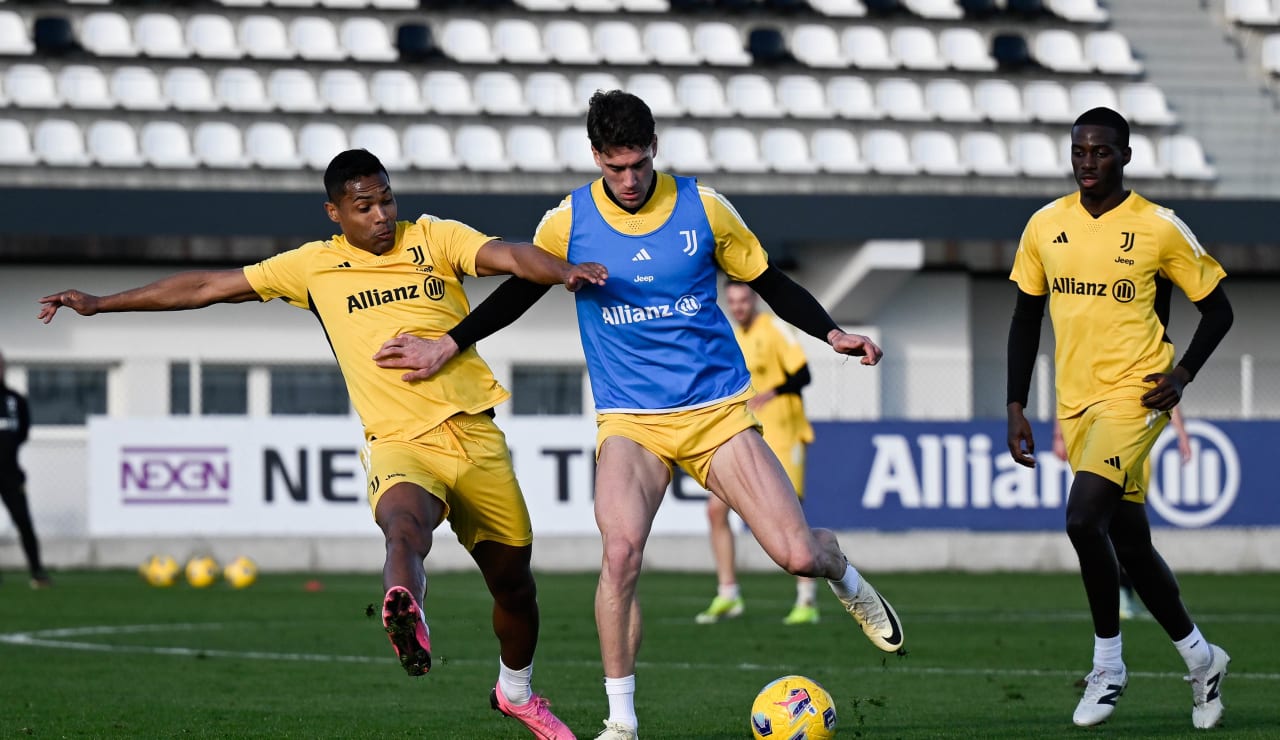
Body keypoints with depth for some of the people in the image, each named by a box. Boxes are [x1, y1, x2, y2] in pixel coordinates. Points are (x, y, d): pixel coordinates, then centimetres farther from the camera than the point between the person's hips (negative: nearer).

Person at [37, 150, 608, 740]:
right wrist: (100, 304, 15)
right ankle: (405, 612, -69)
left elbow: (509, 256, -12)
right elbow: (208, 287, 13)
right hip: (398, 443, -2)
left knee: (514, 583, 11)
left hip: (475, 436, 2)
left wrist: (564, 271, -35)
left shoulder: (433, 238, 5)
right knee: (405, 527, -37)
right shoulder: (317, 266, 8)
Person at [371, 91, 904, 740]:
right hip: (630, 418, 0)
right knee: (621, 552, -27)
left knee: (796, 555, -9)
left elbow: (769, 283, 10)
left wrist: (832, 334, -2)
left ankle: (847, 581, 32)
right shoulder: (568, 223, -2)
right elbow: (518, 292, 15)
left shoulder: (704, 208, -2)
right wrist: (447, 346, 8)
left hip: (718, 410, 1)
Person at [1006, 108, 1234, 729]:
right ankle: (1200, 657, 28)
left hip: (1133, 393, -5)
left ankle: (1108, 663, -7)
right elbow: (1026, 317, 14)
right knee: (1130, 541, 10)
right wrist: (1016, 408, 9)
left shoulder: (1159, 229, -5)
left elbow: (1217, 308, 4)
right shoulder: (1046, 226, 7)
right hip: (1075, 402, 5)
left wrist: (1184, 374, -10)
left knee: (1083, 517, -23)